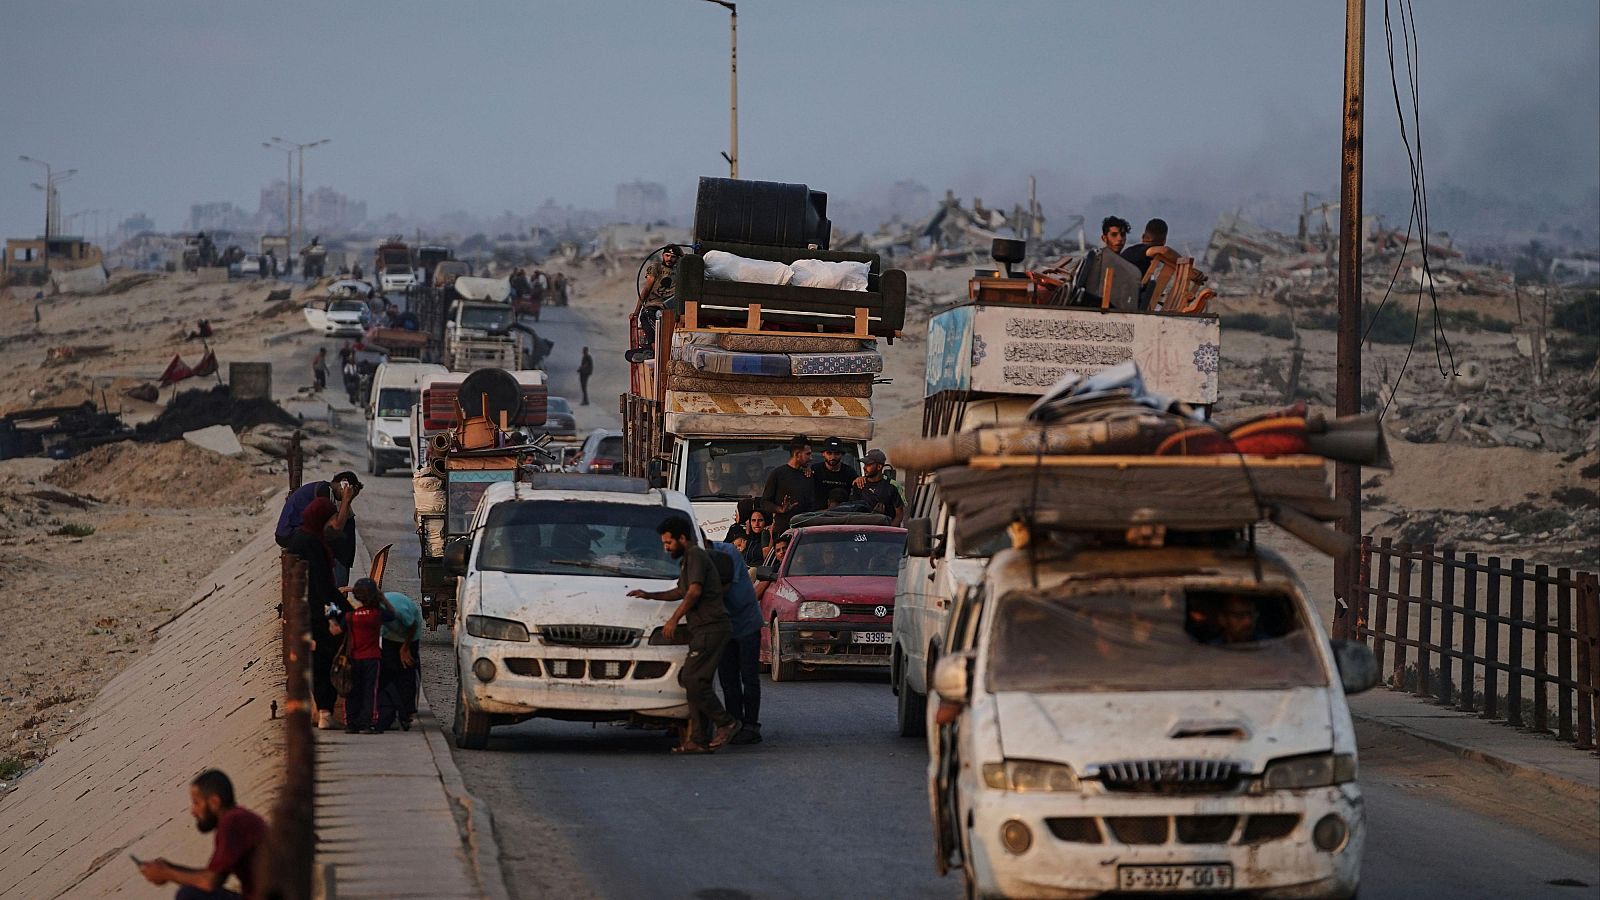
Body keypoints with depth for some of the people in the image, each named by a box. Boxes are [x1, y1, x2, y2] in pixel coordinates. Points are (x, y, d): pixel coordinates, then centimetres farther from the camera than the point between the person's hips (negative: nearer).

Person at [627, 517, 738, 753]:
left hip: (710, 628, -11)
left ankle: (725, 722, -8)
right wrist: (649, 595, 33)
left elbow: (694, 592, -17)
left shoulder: (695, 555, -7)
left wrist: (674, 619, -16)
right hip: (703, 629, 11)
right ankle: (694, 740, 2)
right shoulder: (688, 559, 25)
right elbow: (682, 592, 38)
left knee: (692, 680, -15)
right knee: (693, 681, 5)